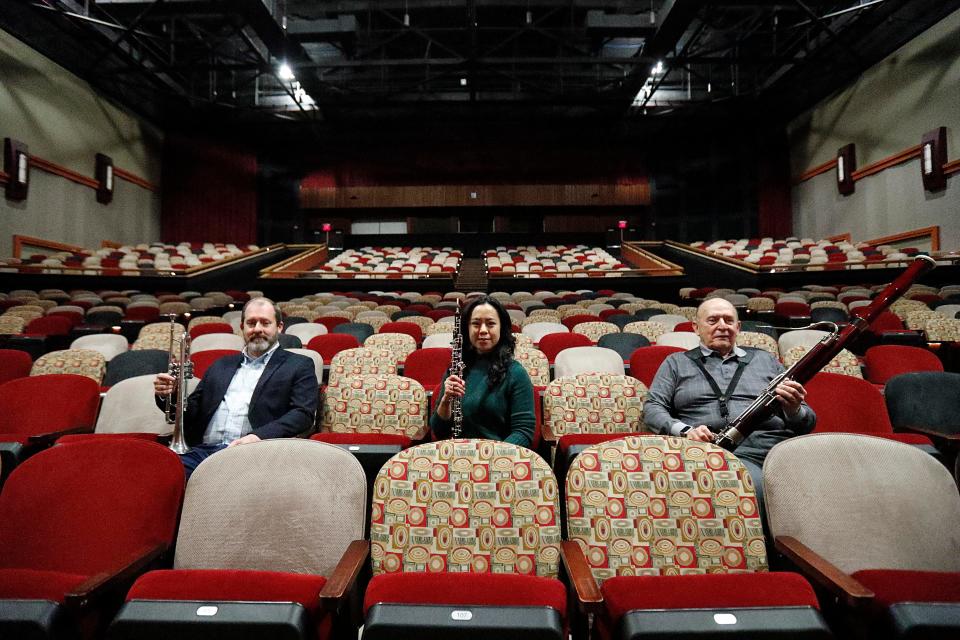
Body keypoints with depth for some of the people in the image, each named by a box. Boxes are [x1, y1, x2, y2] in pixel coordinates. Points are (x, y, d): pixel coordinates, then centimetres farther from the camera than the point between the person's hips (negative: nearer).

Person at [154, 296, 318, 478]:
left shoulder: (299, 366, 10)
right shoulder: (221, 365, 26)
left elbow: (303, 414, -4)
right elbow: (190, 412, 26)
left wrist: (258, 436, -18)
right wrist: (167, 395, 4)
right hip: (202, 450, 4)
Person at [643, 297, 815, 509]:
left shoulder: (766, 360, 27)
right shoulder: (677, 363, 22)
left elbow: (807, 423, 24)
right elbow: (652, 408, 11)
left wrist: (794, 410, -3)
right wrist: (685, 430, -11)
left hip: (778, 449, 3)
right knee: (754, 487, -37)